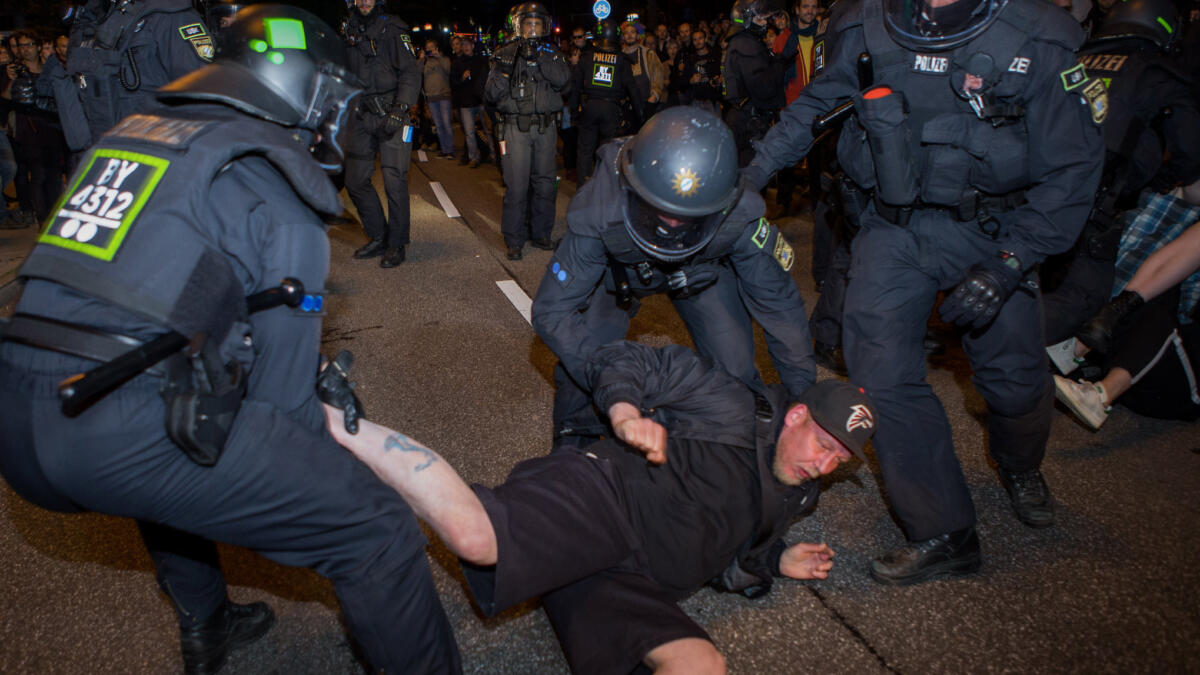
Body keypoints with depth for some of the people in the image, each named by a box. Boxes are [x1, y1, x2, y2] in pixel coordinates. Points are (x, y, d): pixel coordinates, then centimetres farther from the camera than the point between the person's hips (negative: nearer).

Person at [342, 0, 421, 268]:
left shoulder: (392, 28, -3)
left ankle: (396, 244, 4)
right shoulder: (348, 29, 13)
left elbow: (411, 72, -9)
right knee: (355, 181, 5)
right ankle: (378, 238, 19)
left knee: (394, 180, -9)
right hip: (360, 115, 6)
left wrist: (400, 108, -20)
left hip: (390, 114, -5)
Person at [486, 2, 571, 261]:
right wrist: (503, 72, -14)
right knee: (516, 186, -8)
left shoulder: (552, 53, 12)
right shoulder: (505, 54, 8)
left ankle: (540, 234, 18)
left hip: (546, 128, 2)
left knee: (544, 184, 4)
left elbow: (563, 81, -9)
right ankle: (514, 241, 1)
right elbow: (491, 96, 3)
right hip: (515, 128, -2)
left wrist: (539, 57, -17)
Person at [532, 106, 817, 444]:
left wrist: (803, 393, -17)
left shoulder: (739, 220, -37)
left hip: (703, 269, 1)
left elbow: (779, 303, -22)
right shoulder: (600, 215, -42)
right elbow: (552, 311, -35)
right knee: (582, 361, -12)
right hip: (620, 270, 0)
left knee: (735, 368, -11)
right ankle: (575, 438, 20)